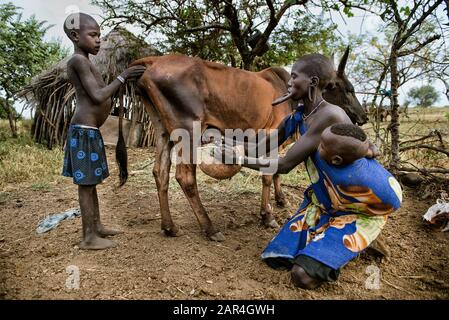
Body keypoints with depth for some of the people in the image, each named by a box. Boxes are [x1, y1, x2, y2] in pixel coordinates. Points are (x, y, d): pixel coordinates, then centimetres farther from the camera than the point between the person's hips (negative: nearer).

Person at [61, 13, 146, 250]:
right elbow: (97, 97, -18)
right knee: (86, 184, -4)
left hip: (90, 131, 10)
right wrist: (122, 78, -10)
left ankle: (96, 227, 27)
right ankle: (88, 237, 6)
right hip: (84, 131, -10)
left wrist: (124, 83, 13)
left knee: (90, 183, 15)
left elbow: (99, 100, 17)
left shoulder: (83, 63, 18)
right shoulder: (79, 60, -11)